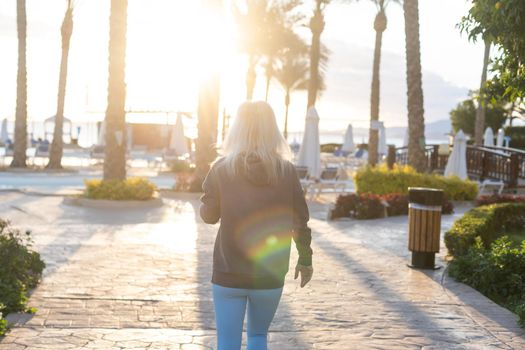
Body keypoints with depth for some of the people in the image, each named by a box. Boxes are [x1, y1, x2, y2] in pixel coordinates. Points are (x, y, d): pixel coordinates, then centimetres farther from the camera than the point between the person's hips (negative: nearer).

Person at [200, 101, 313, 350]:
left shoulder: (222, 169, -8)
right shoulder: (286, 171, -6)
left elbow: (208, 215, 2)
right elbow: (300, 221, -1)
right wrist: (305, 260, 14)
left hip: (228, 275, -1)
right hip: (270, 276, 2)